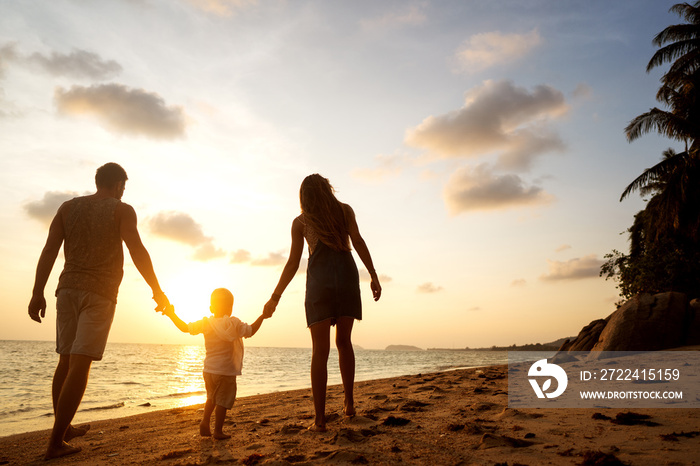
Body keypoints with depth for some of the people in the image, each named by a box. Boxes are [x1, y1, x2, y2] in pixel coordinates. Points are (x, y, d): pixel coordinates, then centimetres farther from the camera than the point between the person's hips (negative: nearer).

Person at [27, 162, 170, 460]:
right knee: (80, 365, -5)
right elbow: (137, 250, -12)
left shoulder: (68, 207, 11)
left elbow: (49, 250, 3)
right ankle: (55, 443, -4)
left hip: (68, 289, 5)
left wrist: (38, 293, 2)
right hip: (100, 293, -5)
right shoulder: (121, 210, -1)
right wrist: (157, 291, -6)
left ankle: (63, 428, 26)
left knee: (66, 360, 14)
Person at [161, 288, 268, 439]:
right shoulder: (233, 323, -12)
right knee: (222, 401, 5)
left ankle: (205, 421, 18)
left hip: (209, 369, 5)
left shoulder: (205, 323, 1)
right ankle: (218, 431, 11)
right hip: (225, 370, -5)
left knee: (212, 397, 26)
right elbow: (250, 331, -14)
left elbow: (185, 328, 3)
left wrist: (172, 314, 13)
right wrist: (262, 316, -5)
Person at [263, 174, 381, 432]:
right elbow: (358, 242, 2)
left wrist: (275, 297, 13)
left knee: (320, 350, 1)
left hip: (319, 280, -1)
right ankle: (349, 401, 18)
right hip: (346, 276, 1)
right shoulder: (345, 211, 15)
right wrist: (373, 275, 1)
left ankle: (320, 418, 0)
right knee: (344, 342, 18)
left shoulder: (300, 222, 12)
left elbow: (293, 264, 8)